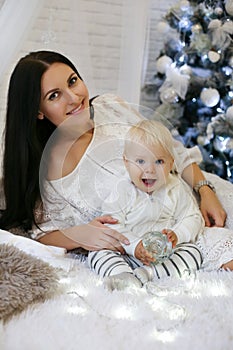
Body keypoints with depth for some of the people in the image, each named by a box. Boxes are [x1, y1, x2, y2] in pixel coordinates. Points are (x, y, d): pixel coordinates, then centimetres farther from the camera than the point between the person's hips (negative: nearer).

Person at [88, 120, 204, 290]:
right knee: (97, 253, -19)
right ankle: (125, 277, -44)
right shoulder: (123, 191, -5)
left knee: (193, 253, -22)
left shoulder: (177, 190, 0)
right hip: (128, 254, -1)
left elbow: (193, 219, 1)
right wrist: (134, 245, -25)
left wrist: (177, 235, -20)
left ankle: (145, 274, -33)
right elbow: (112, 226, -10)